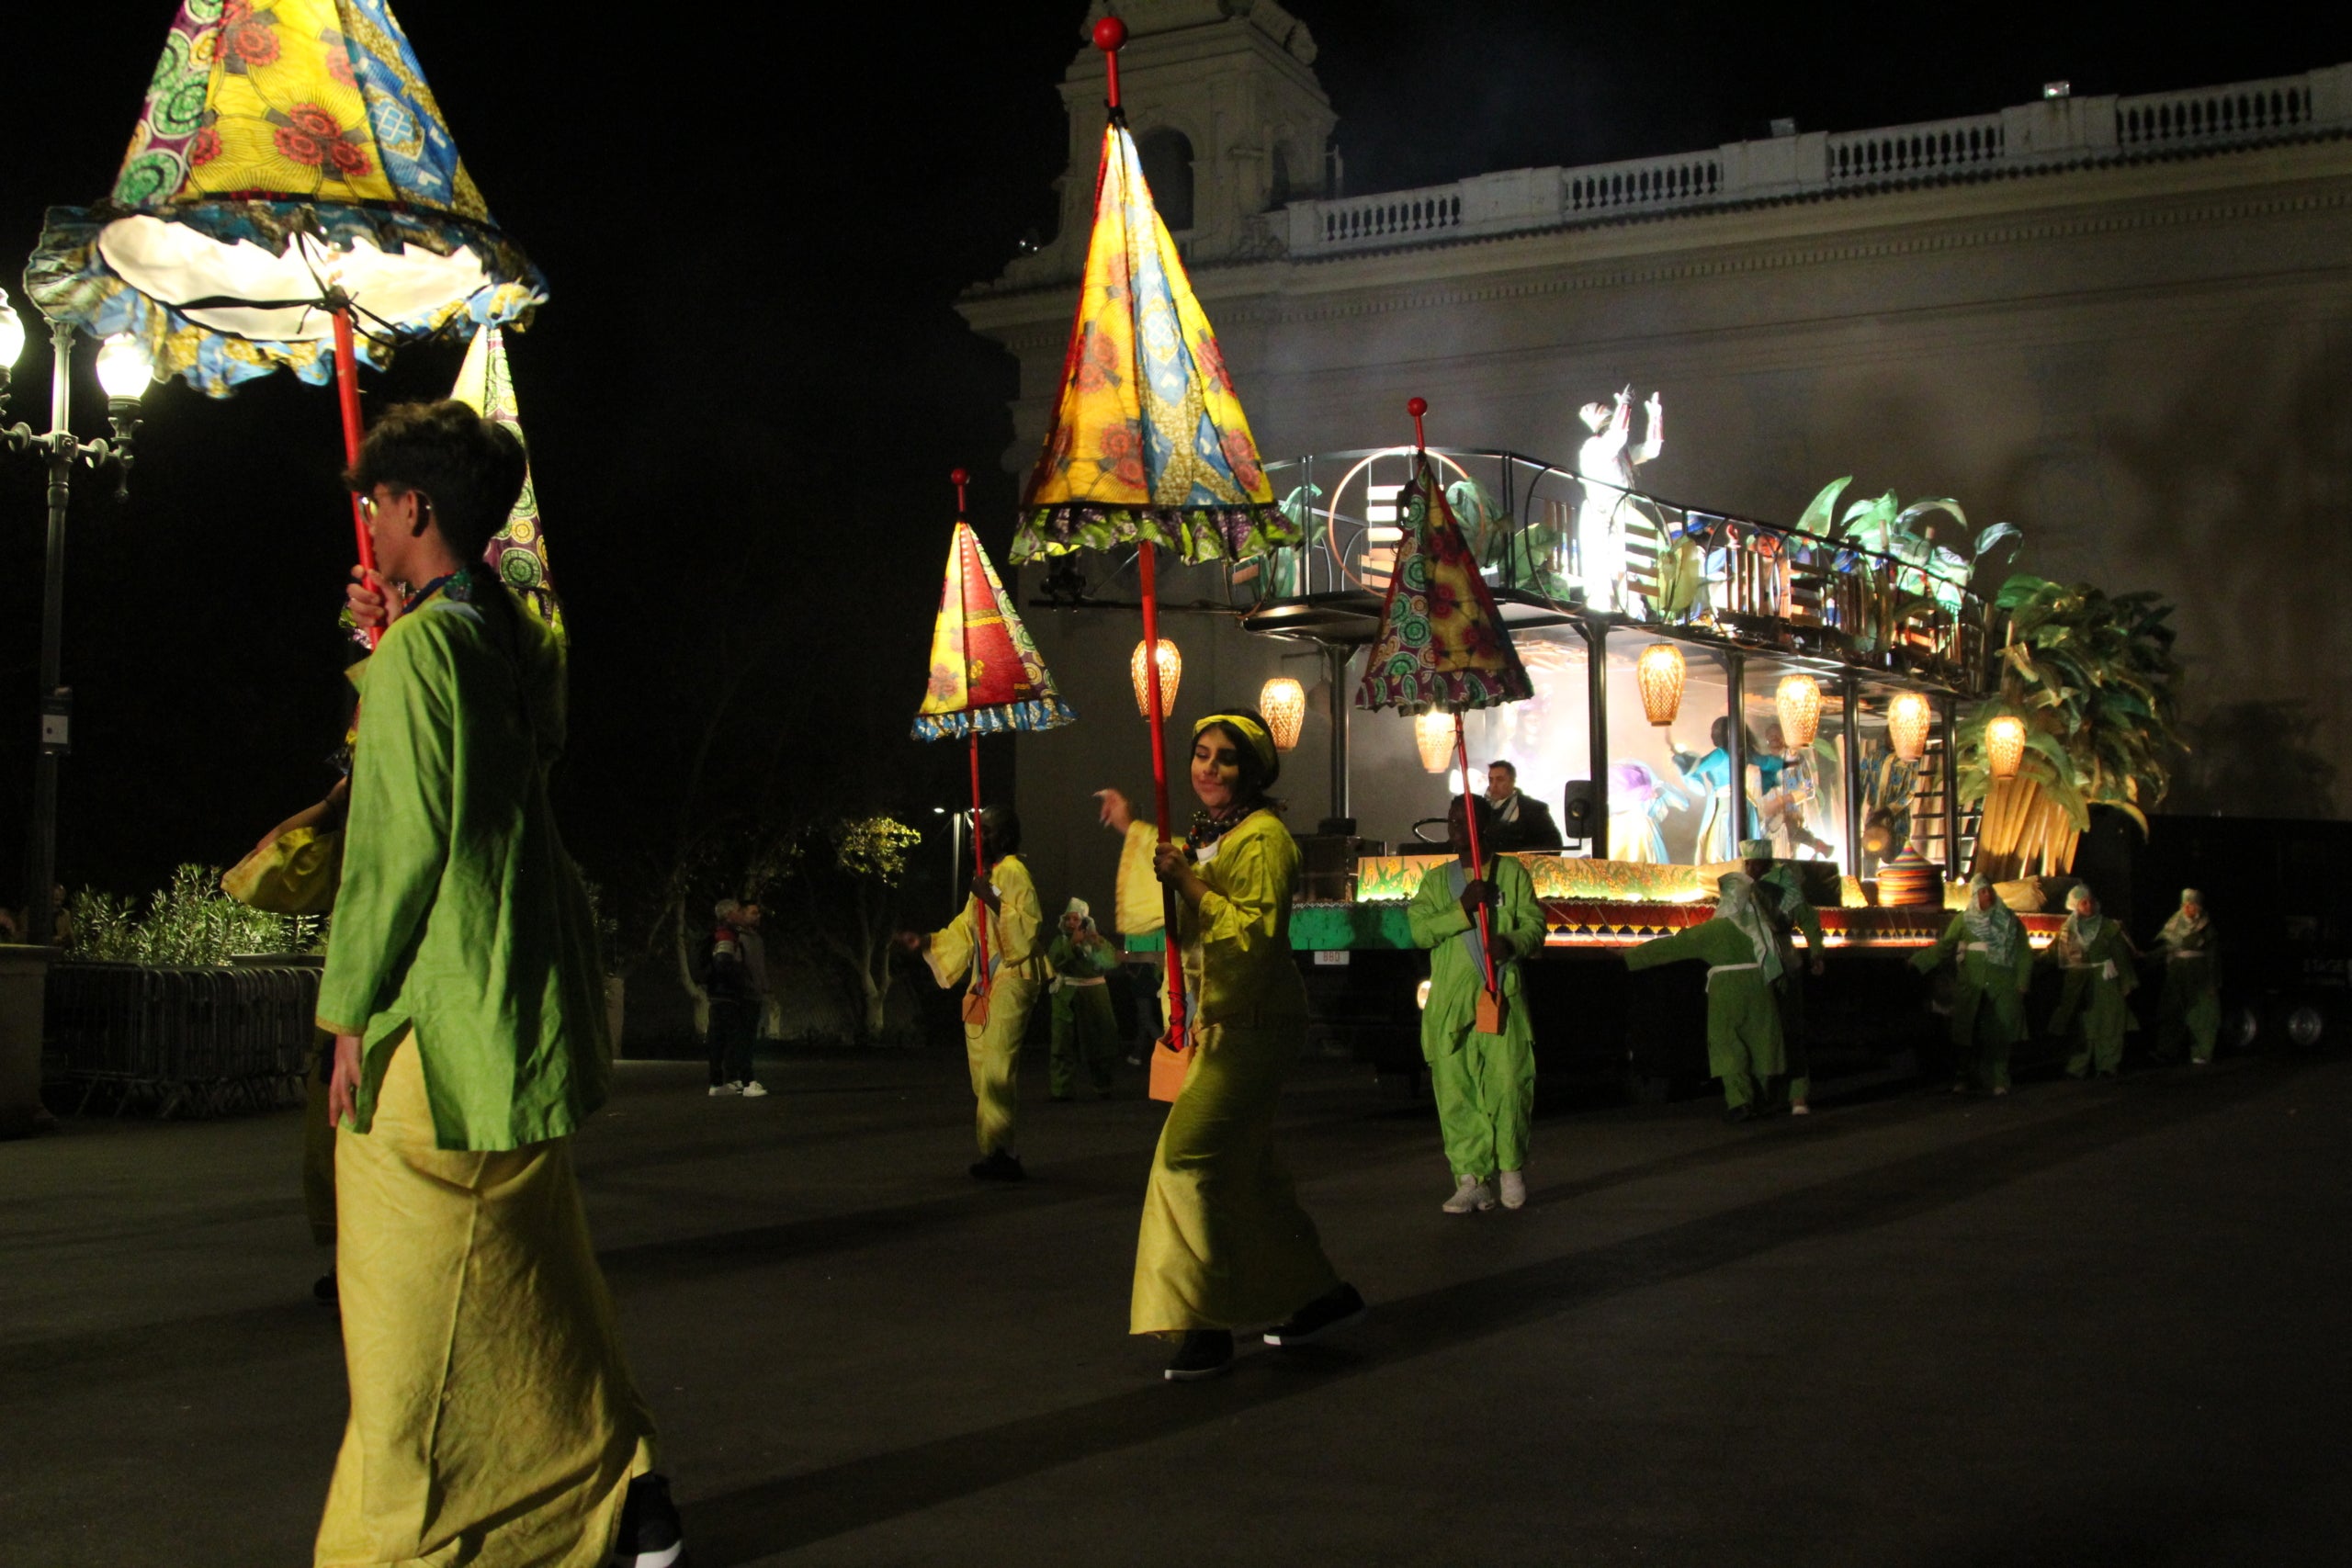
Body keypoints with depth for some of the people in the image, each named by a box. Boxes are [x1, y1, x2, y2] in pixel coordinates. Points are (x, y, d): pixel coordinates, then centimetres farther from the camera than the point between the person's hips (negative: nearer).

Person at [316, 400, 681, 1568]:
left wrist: (351, 1014, -11)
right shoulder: (518, 640, 12)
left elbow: (396, 842, -16)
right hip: (525, 1021, 9)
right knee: (532, 1284, 16)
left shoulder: (423, 645, -13)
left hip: (438, 1032, -9)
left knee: (414, 1308, -1)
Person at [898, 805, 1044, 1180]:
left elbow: (1029, 926, -18)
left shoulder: (1014, 874, -8)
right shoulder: (985, 878, 20)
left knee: (996, 1070, -15)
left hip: (1010, 982, -10)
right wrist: (925, 943, 16)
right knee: (982, 1072, 8)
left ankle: (997, 1152, -16)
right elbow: (965, 933, 26)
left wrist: (994, 902, -23)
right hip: (983, 984, 10)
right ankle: (997, 1154, 11)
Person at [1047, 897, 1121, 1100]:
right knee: (1064, 1042, -8)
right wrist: (1071, 944, -22)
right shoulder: (1060, 940, 6)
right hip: (1067, 997, 0)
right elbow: (1053, 961, -13)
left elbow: (1111, 963, -11)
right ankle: (1062, 1089, -8)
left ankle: (1102, 1088, 16)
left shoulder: (1096, 939, 5)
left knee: (1097, 1042, 4)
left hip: (1093, 995, 0)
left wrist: (1099, 945, -25)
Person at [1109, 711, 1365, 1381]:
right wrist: (1133, 827, 50)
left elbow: (1257, 934, -25)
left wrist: (1187, 885, -27)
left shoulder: (1263, 837, -15)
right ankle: (1324, 1295, 25)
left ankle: (1204, 1327, -13)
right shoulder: (1207, 833, 14)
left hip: (1253, 1027, -10)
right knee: (1246, 1169, 14)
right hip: (1221, 1024, 10)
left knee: (1189, 1156, -16)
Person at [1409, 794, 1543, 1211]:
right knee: (1456, 1090, -3)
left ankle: (1511, 1168, 13)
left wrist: (1513, 942, -17)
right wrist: (1463, 908, -10)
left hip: (1502, 996, -2)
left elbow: (1535, 923, 4)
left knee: (1509, 1082, -7)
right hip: (1451, 1001, 2)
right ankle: (1471, 1180, 2)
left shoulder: (1511, 872, 11)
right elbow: (1419, 930, 3)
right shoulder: (1437, 879, 16)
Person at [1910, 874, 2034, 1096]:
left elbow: (2024, 953, 8)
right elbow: (1944, 946, 4)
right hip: (1970, 986, 0)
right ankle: (1961, 1079, 4)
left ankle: (1999, 1080, 3)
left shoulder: (2010, 921, 9)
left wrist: (2022, 982, -1)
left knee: (1999, 1035, -2)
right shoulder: (1963, 920, 8)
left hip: (2001, 987, 0)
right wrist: (1918, 962, -7)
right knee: (1965, 1033, -2)